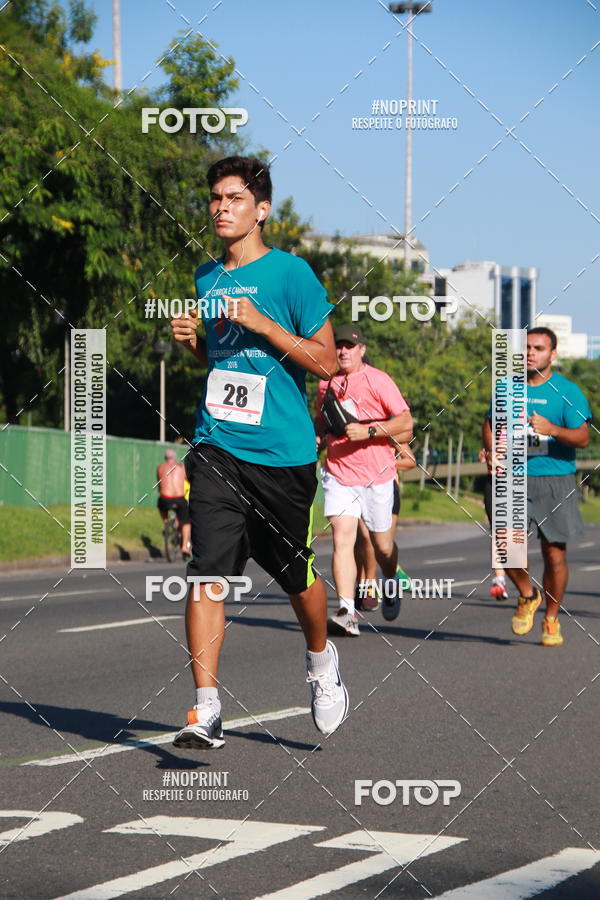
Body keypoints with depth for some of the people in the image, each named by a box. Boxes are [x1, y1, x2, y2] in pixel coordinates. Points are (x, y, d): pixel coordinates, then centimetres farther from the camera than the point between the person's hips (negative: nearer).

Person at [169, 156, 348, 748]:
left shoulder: (290, 273, -5)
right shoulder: (206, 278, 11)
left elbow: (326, 361, -7)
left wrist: (263, 325, -16)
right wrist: (189, 340, 4)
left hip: (282, 453, -3)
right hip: (217, 448, 3)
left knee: (296, 575, 10)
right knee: (207, 572, -11)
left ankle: (321, 660, 40)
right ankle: (206, 710, -13)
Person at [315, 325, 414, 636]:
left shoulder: (378, 380, -6)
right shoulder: (326, 383, 10)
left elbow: (405, 422, -12)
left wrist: (368, 431, -22)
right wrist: (319, 434, 6)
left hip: (376, 474, -3)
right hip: (338, 472, 3)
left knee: (382, 543, 9)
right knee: (342, 538, -14)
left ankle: (393, 581, 44)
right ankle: (347, 613, -22)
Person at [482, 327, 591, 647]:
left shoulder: (567, 391, -1)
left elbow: (582, 437, -9)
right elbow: (490, 424, 24)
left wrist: (552, 429, -26)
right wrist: (492, 451, 4)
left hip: (556, 480, -2)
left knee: (555, 554, 1)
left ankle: (551, 620, 19)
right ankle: (527, 596, 13)